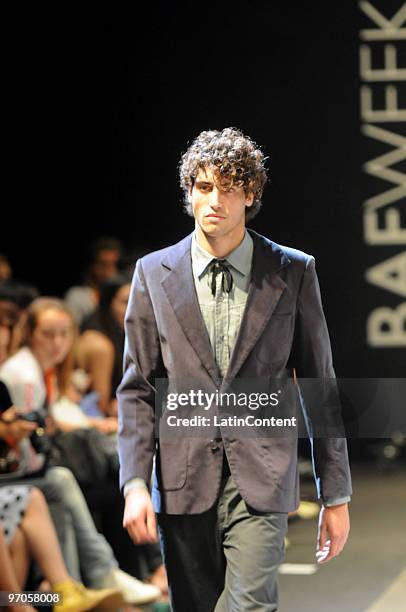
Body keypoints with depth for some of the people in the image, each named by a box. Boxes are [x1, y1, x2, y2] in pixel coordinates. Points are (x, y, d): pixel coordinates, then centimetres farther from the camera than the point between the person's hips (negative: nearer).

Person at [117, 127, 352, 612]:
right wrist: (135, 484, -5)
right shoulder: (154, 273, 6)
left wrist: (336, 497, 5)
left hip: (260, 482, -2)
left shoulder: (293, 272, 3)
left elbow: (320, 386, 6)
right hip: (183, 484, 2)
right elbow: (137, 389, 7)